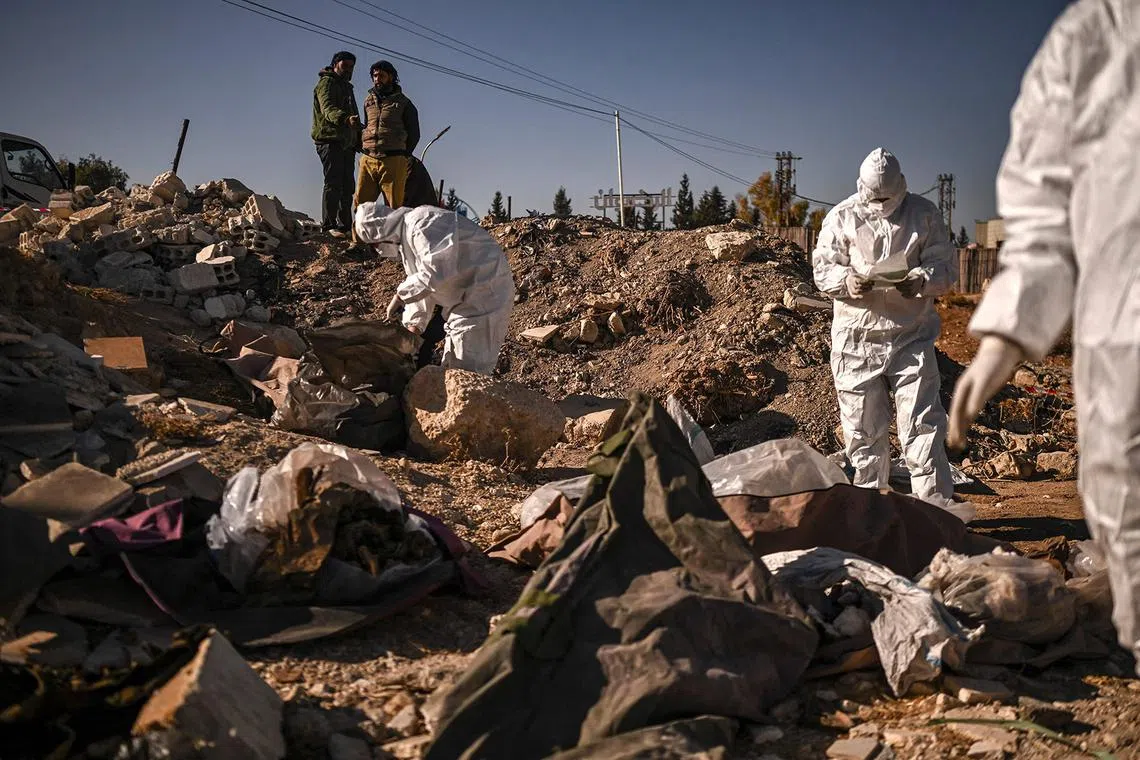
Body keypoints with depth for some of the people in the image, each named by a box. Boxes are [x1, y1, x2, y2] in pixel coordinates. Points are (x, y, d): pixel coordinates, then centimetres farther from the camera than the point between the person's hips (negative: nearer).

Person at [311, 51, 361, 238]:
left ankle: (345, 224, 15)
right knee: (333, 183, -13)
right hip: (330, 140, -9)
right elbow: (328, 108, -23)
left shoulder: (347, 87, 26)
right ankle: (329, 225, -13)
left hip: (347, 144, 9)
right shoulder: (326, 83, -4)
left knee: (347, 186, 9)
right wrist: (345, 118, -42)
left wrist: (359, 140, 25)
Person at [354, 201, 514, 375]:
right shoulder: (405, 237, 14)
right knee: (451, 367, 18)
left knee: (468, 371, -11)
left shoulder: (422, 223, -21)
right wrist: (414, 325, 7)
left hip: (484, 292, -11)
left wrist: (401, 295, -25)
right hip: (462, 298, 11)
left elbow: (437, 270, -34)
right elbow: (420, 284, 17)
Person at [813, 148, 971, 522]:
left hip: (911, 335, -1)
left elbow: (946, 265, 1)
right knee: (863, 425, 7)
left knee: (922, 420, -7)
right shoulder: (842, 217, 2)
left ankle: (935, 500, -7)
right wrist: (847, 282, -21)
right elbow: (822, 268, 2)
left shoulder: (924, 214, 3)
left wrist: (922, 281, -22)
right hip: (857, 335, 1)